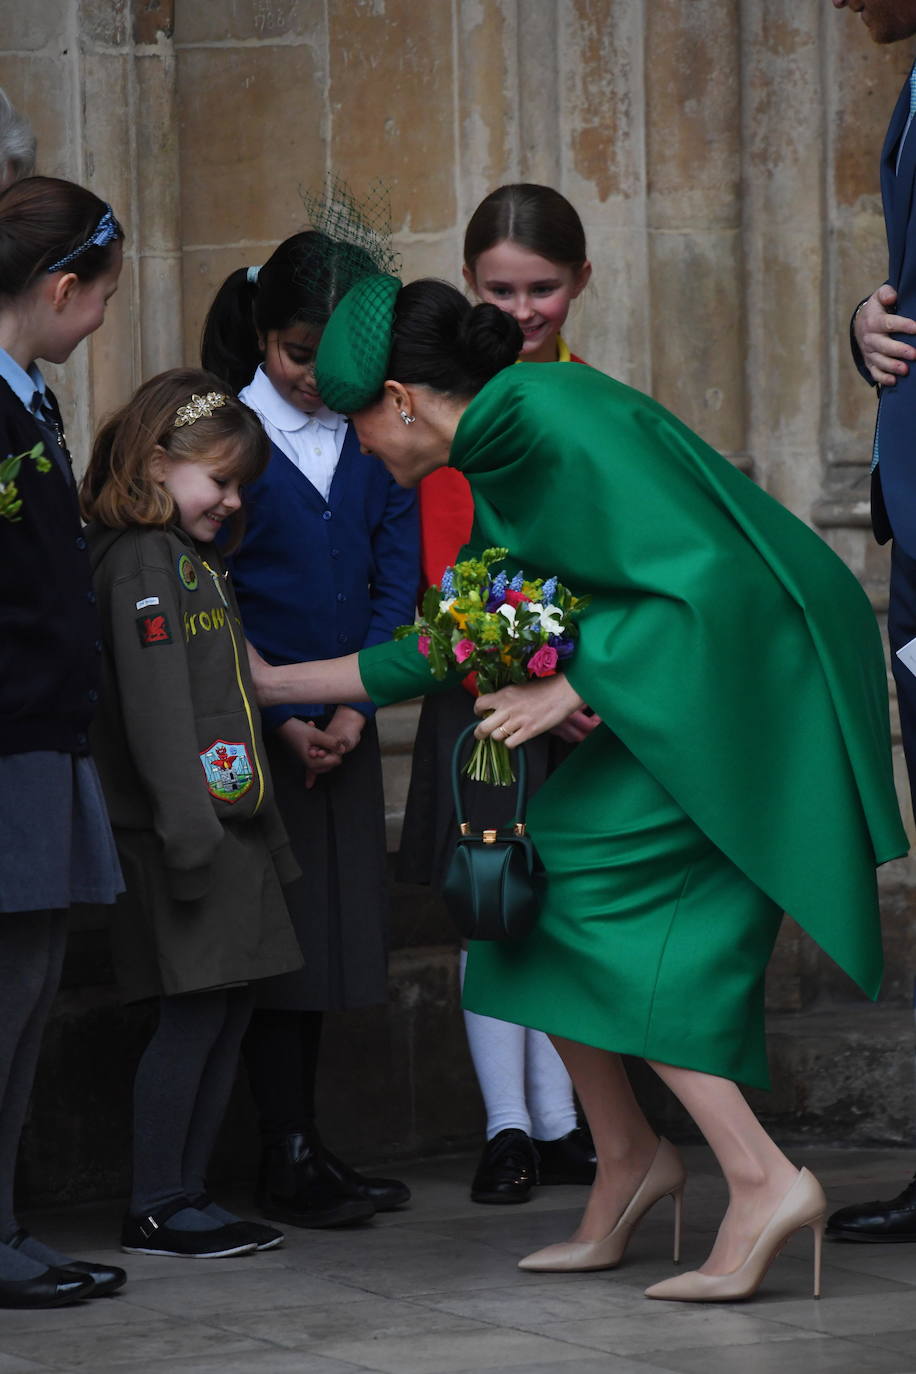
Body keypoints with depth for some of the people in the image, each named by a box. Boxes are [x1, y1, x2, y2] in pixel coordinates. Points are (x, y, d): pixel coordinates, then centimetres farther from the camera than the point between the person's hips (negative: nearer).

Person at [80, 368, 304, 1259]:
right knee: (195, 1010, -8)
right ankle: (155, 1209, -3)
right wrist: (187, 827, -24)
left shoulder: (196, 559, 21)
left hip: (228, 824, 10)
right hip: (181, 834, -10)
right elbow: (155, 703, -19)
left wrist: (256, 824, 21)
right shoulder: (140, 561, -10)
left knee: (227, 1008, 9)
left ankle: (187, 1195, 13)